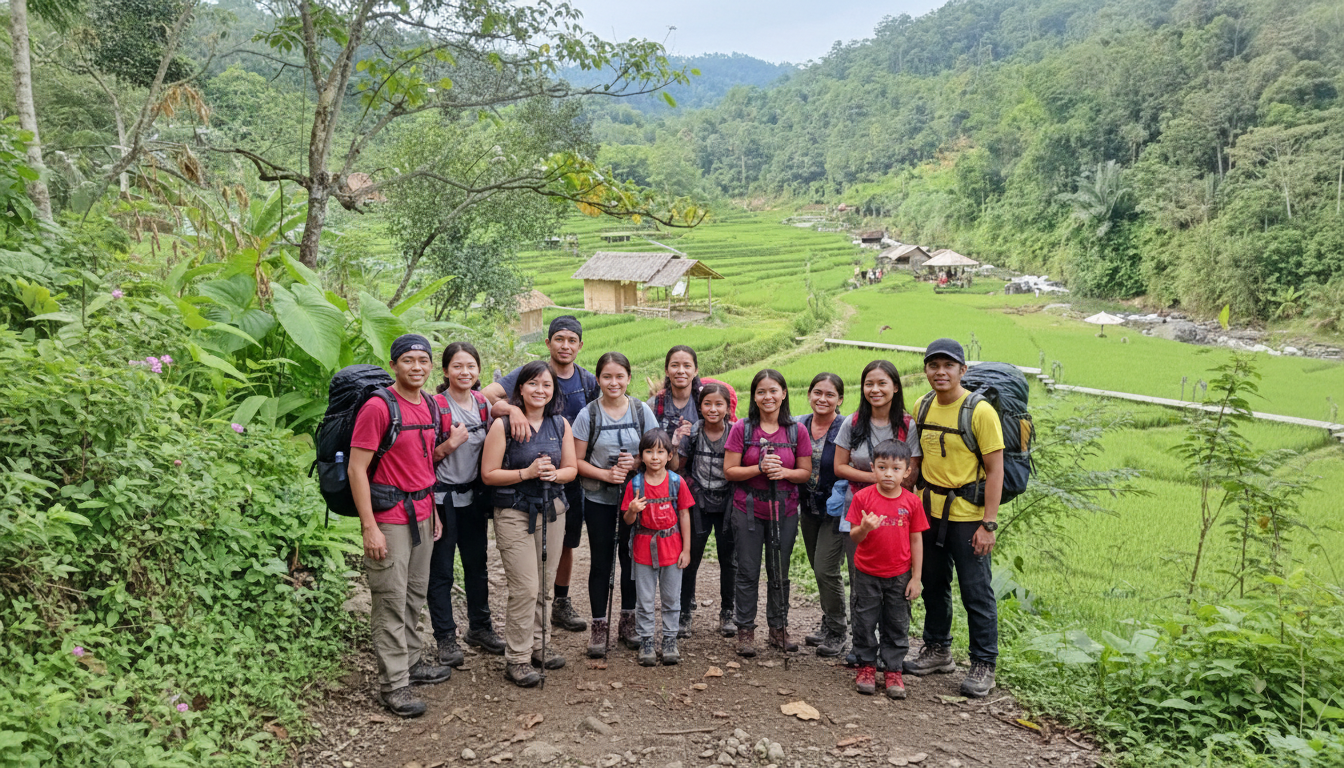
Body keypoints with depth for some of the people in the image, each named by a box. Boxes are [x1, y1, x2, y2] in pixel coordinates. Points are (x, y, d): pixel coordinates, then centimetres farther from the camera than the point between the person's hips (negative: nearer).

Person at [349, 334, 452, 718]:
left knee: (415, 595, 16)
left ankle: (411, 662, 30)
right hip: (390, 517, -7)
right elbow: (357, 469, -16)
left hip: (422, 514, 7)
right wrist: (369, 527, -19)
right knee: (391, 602, -1)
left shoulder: (430, 406, 9)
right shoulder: (378, 406, -14)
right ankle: (393, 684, 8)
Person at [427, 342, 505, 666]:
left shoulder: (483, 404, 5)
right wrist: (450, 444, -23)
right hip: (442, 496, -5)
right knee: (441, 570, 2)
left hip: (474, 496, 5)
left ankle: (480, 627, 30)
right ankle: (446, 637, 14)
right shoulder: (435, 406, -11)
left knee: (477, 564, 15)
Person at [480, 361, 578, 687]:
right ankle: (516, 659, 5)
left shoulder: (560, 424, 7)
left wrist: (554, 474, -11)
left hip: (552, 510, 5)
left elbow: (571, 468, 11)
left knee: (545, 586, 10)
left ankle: (536, 646, 26)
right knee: (525, 588, -7)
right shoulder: (503, 424, -7)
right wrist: (526, 473, -19)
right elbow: (489, 474, -9)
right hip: (514, 513, -5)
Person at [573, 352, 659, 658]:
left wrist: (637, 463, -16)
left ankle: (628, 621, 25)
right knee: (601, 561, 4)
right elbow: (577, 461, -4)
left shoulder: (642, 411, 0)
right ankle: (599, 626, 15)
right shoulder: (588, 414, -5)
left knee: (632, 557, 9)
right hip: (599, 499, -2)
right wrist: (606, 474, -18)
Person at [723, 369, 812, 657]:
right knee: (748, 572, 3)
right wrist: (760, 468, -19)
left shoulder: (796, 431, 1)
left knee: (780, 573, 10)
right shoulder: (742, 428, -4)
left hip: (785, 511, 2)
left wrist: (783, 472, -15)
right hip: (748, 511, -1)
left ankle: (778, 628, 25)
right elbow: (729, 471, -5)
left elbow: (806, 472, 4)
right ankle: (745, 631, 15)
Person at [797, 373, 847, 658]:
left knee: (826, 568, -9)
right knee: (818, 569, 15)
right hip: (809, 509, 6)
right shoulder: (799, 426, 3)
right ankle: (829, 623, 32)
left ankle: (838, 631, 9)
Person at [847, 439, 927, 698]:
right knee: (865, 622, 9)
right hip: (867, 574, -1)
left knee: (897, 625, 9)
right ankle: (866, 666, 25)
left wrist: (916, 577, 1)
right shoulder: (863, 497, -8)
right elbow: (854, 536, -5)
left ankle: (893, 671, 21)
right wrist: (864, 528, -29)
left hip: (899, 576, 1)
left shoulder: (911, 501, -5)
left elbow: (916, 540, 1)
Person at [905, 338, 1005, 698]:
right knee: (933, 584, 17)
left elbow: (995, 470, -13)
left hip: (966, 514, -6)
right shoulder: (922, 407, 5)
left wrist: (988, 524, -17)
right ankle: (937, 650, 34)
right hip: (929, 510, 6)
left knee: (976, 591, 1)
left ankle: (983, 666, 15)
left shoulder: (980, 411, -13)